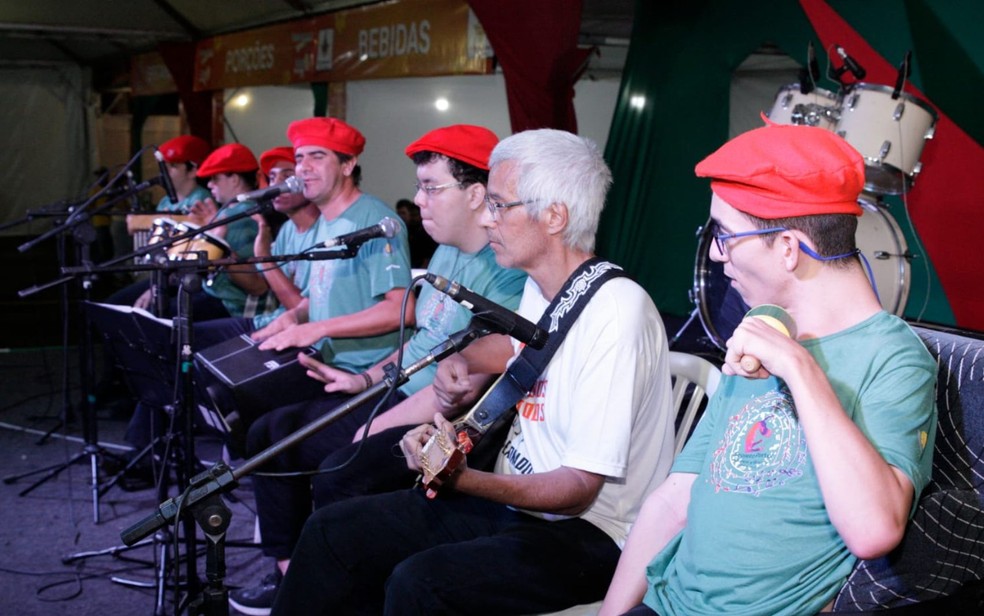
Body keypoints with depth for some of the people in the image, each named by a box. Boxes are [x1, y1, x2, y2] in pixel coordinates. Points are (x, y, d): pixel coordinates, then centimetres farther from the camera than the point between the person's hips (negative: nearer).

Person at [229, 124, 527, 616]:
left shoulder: (507, 275, -21)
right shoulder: (447, 253, 12)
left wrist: (377, 427, -20)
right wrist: (368, 379, 10)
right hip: (396, 392, 10)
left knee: (286, 440, -12)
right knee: (267, 430, 6)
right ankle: (289, 571, 15)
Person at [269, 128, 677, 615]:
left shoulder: (616, 312, -24)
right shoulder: (540, 288, 5)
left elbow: (577, 490, -25)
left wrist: (460, 479, -34)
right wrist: (461, 361, 10)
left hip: (589, 533, -9)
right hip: (515, 500, 9)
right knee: (331, 531, 2)